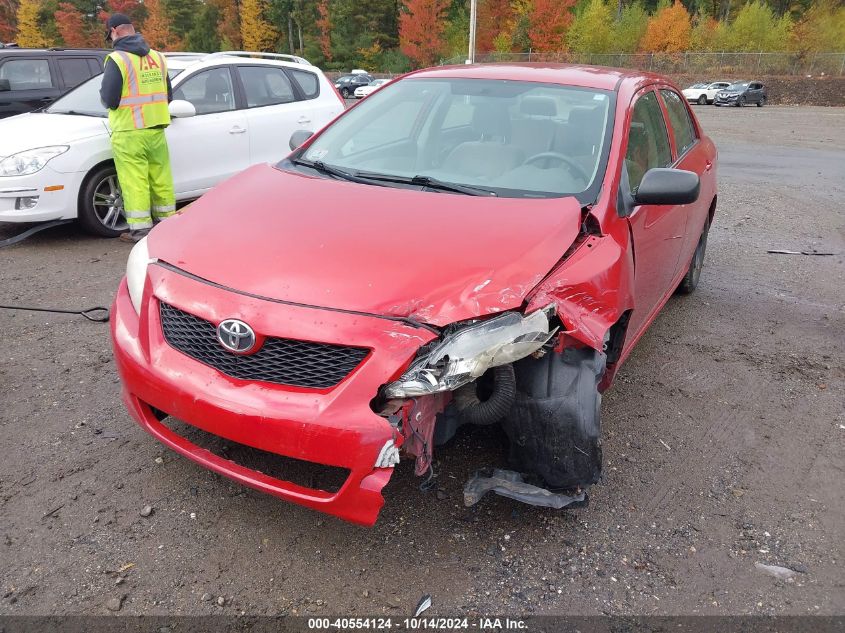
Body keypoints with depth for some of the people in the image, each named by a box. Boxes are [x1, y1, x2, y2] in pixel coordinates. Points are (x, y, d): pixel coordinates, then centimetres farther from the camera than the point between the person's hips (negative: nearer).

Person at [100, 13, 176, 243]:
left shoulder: (117, 59, -10)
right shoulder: (158, 57, 10)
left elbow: (109, 99, -12)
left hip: (129, 132, -6)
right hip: (156, 128, 6)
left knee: (134, 181, -2)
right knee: (160, 177, 14)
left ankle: (141, 229, 0)